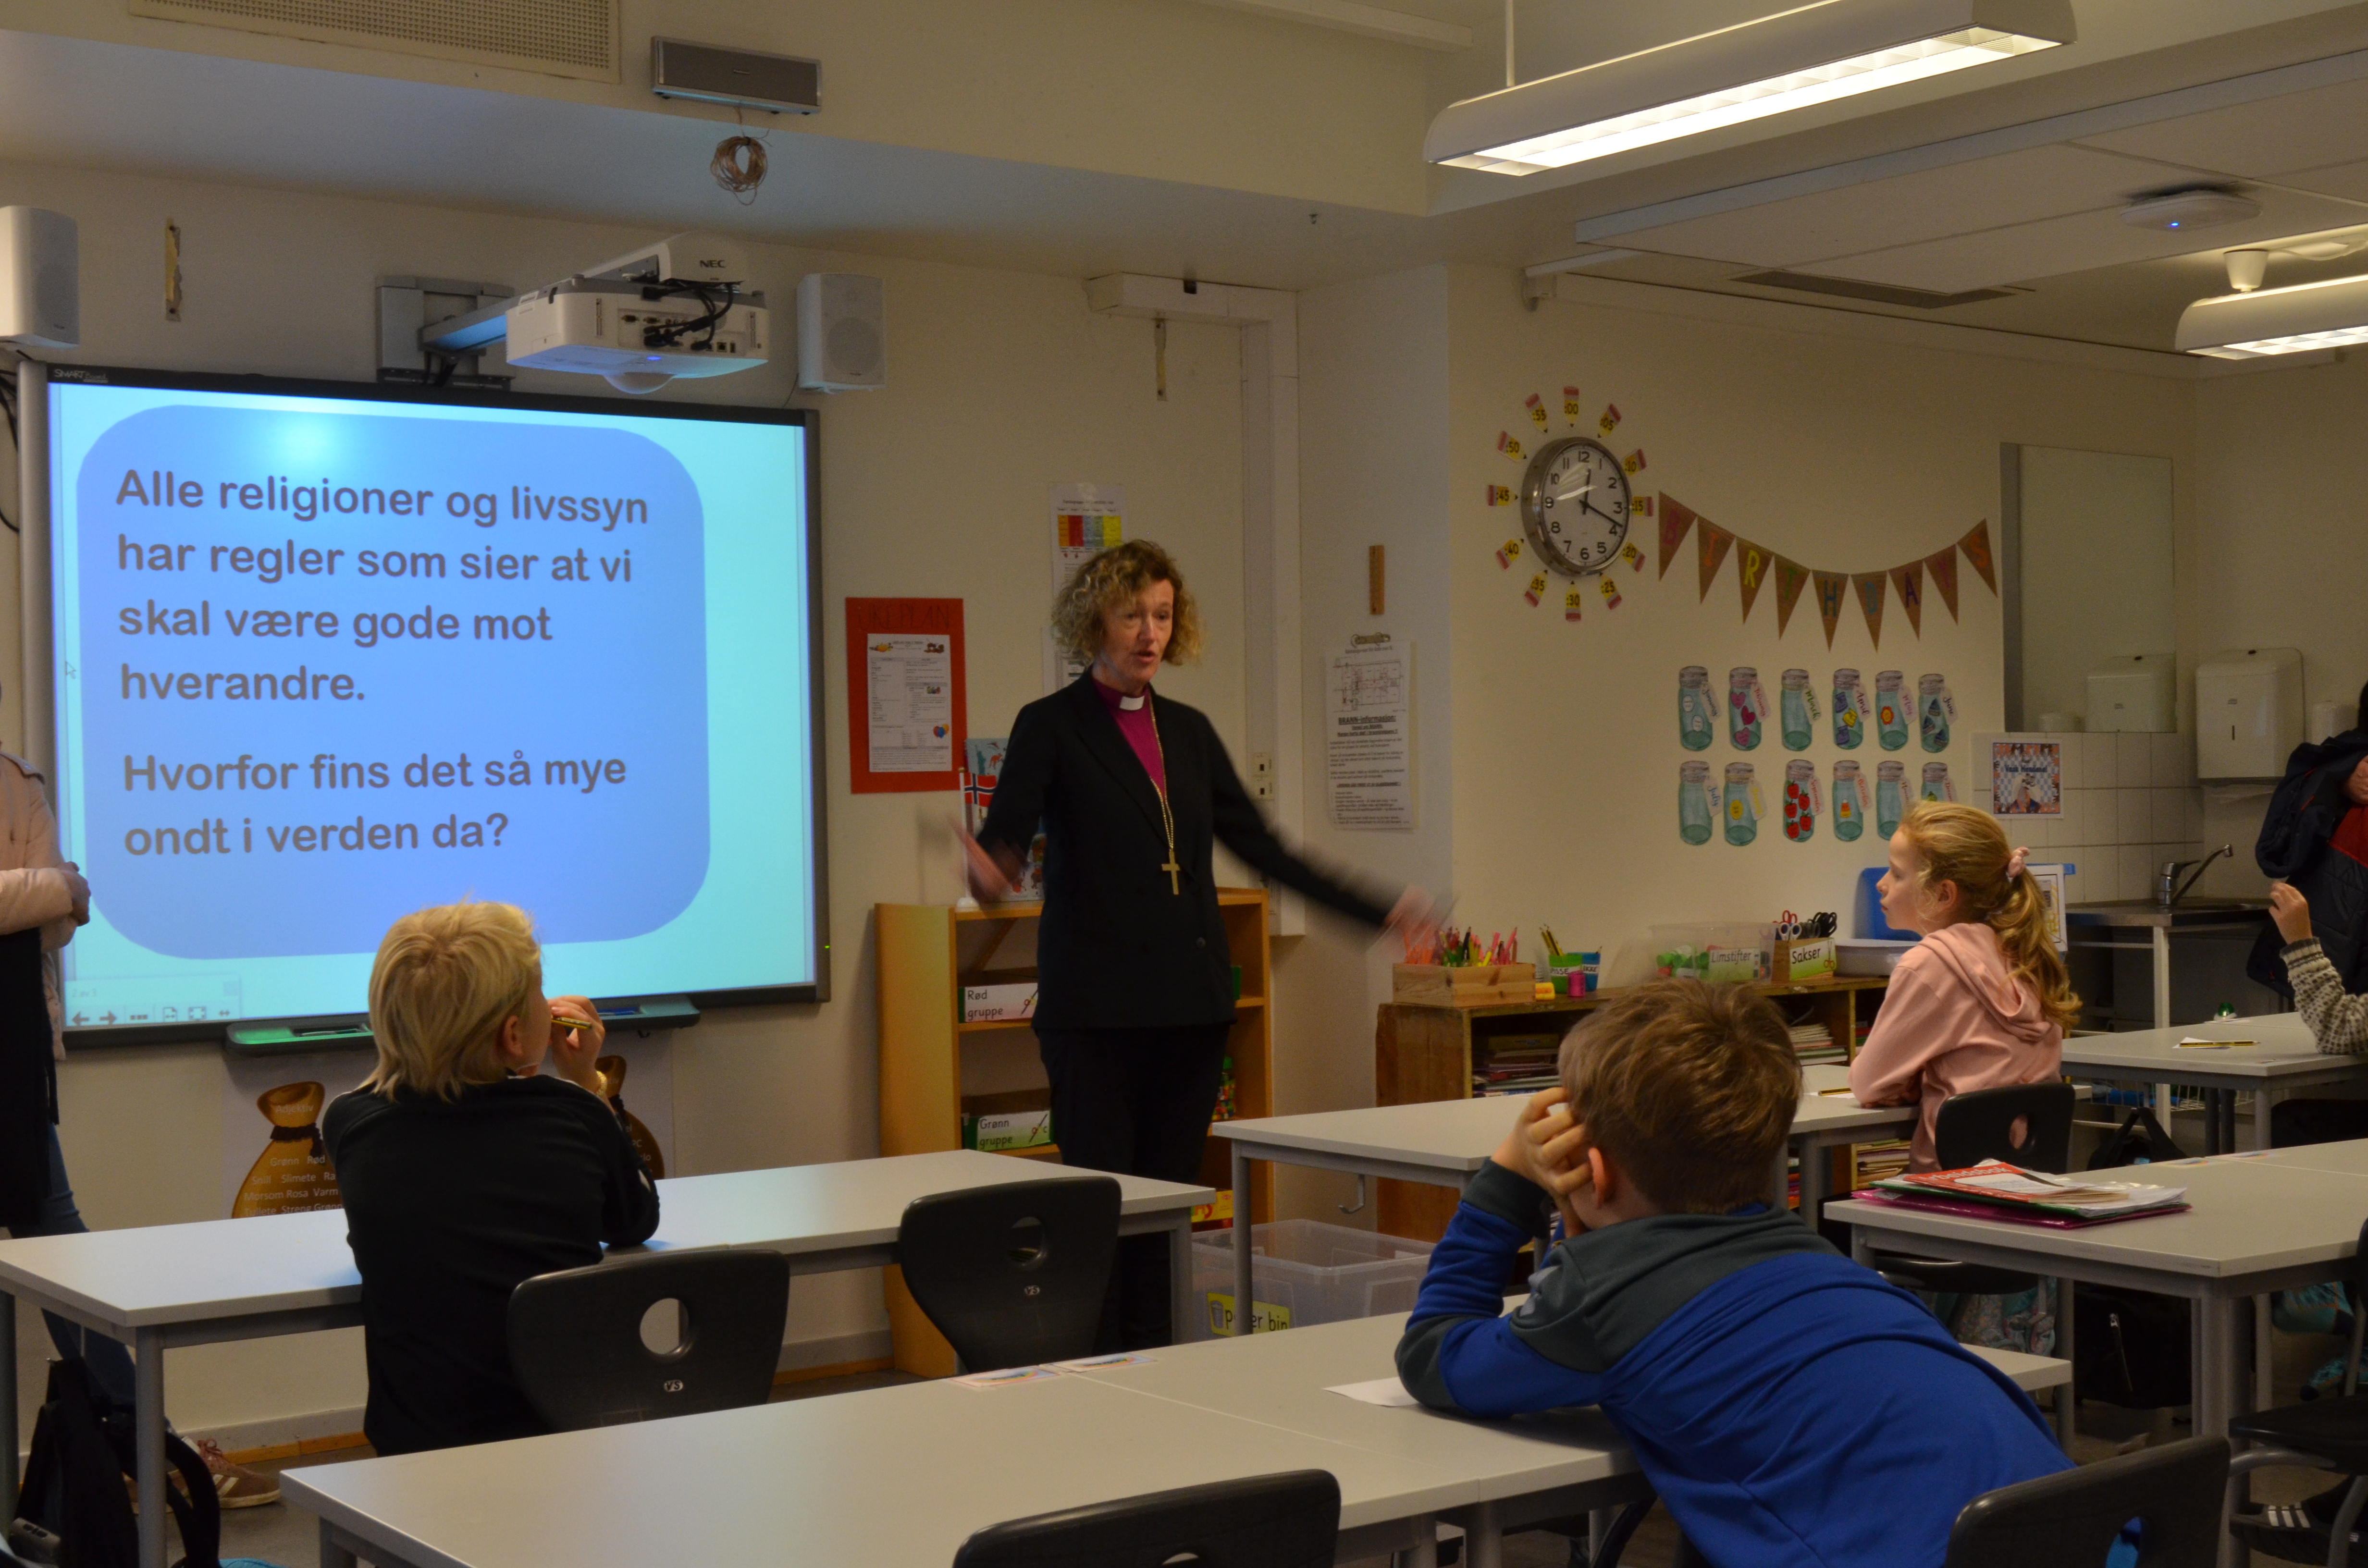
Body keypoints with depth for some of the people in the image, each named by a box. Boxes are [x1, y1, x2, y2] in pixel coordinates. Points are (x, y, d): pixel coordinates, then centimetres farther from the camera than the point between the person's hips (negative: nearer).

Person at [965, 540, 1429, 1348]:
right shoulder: (1050, 725, -1)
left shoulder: (1189, 730, 14)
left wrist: (1376, 911, 12)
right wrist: (989, 874, -38)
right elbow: (1003, 835, -14)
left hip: (1192, 999, 5)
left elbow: (1262, 848, 16)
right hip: (1095, 1003, -5)